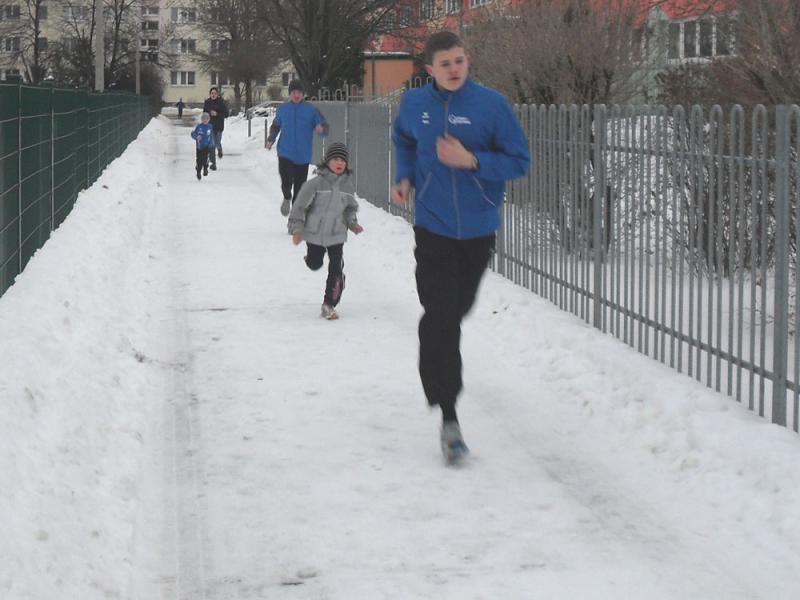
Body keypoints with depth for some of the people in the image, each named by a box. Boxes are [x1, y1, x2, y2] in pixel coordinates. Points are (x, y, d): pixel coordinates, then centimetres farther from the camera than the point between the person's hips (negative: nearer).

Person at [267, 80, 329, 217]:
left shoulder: (311, 110, -2)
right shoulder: (283, 109, 4)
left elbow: (324, 129, -4)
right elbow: (275, 126, 20)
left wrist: (321, 129, -27)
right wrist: (271, 139, 6)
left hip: (303, 157, 0)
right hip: (285, 154, 0)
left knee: (299, 188, 4)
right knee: (286, 183, -16)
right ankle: (287, 198, 17)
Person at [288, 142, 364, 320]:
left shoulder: (347, 185, -2)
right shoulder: (316, 183, -16)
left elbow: (350, 208, 14)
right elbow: (300, 205, -12)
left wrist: (352, 224, -1)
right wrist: (297, 229, -15)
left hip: (336, 235, 2)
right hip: (314, 234, -2)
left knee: (336, 270, -7)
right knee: (314, 264, 18)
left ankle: (329, 305, 3)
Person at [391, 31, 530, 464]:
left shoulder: (491, 104, -10)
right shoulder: (414, 103, -2)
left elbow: (519, 161, -9)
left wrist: (471, 161, -23)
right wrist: (406, 177, 2)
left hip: (478, 228, 1)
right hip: (432, 227, 0)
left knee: (457, 310, 16)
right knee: (440, 317, -12)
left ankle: (441, 373, 45)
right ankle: (448, 415, -11)